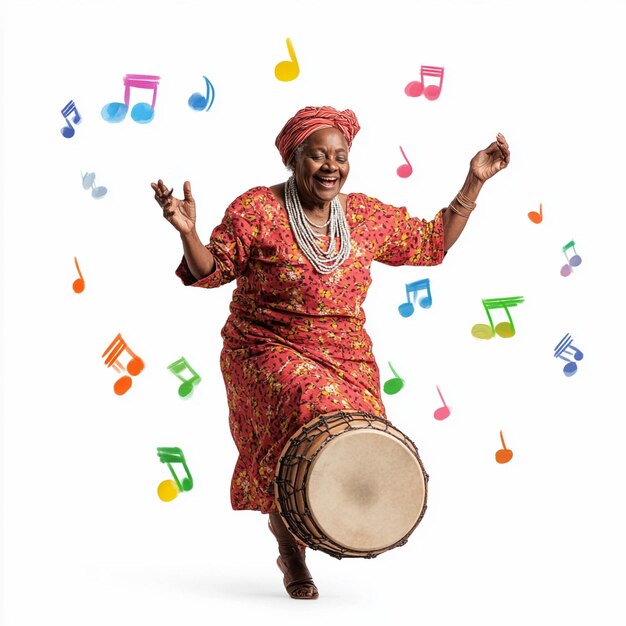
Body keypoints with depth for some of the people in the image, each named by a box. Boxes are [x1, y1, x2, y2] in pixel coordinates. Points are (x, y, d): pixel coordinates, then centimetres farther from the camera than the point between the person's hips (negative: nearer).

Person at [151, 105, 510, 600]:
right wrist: (188, 232, -24)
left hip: (347, 358, 4)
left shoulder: (368, 215, 7)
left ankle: (289, 531, 13)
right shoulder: (257, 209, -4)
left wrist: (474, 182, 11)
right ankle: (288, 532, -7)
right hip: (269, 351, -4)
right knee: (314, 408, -32)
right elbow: (212, 271, -5)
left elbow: (433, 242, 15)